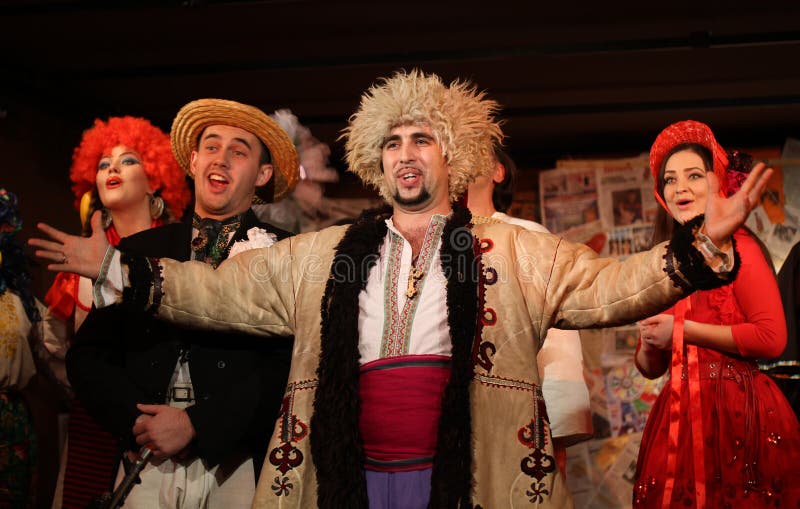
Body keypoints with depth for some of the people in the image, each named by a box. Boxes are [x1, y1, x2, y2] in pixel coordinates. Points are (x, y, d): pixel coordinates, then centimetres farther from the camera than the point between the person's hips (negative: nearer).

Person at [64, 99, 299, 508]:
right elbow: (88, 355, 8)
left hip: (239, 470, -2)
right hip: (144, 469, 2)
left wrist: (196, 424, -15)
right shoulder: (138, 251, 9)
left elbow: (289, 365, -9)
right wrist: (136, 419, -7)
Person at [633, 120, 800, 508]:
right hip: (680, 414, 6)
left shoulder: (736, 246, -4)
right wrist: (649, 344, -6)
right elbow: (650, 367, 16)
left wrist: (683, 330, -12)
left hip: (737, 410, -5)